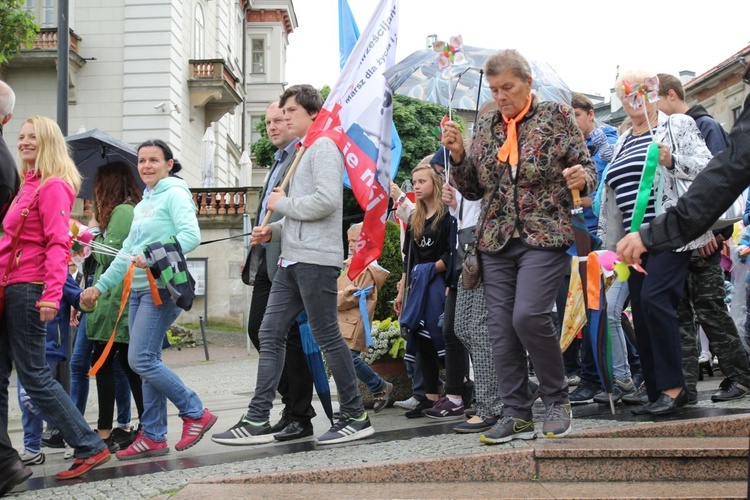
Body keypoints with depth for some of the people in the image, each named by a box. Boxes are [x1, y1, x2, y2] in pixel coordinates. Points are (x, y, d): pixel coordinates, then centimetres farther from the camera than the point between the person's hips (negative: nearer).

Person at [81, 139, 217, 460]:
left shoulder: (175, 194, -4)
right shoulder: (142, 204, 22)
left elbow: (191, 235, -19)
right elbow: (127, 252, 24)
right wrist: (101, 285, 21)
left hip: (162, 288, -9)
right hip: (138, 289, 9)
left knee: (141, 360, -14)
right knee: (148, 362, 6)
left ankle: (196, 414, -2)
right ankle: (153, 437, 10)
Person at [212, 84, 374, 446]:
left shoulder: (323, 147, -7)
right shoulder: (301, 153, 22)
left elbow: (327, 200, -22)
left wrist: (283, 204, -9)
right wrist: (273, 230, 10)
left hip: (316, 259, -10)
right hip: (292, 260, 10)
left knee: (328, 337, -4)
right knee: (270, 334, 5)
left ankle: (355, 417, 8)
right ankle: (257, 420, 6)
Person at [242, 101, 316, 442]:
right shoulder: (279, 160, 23)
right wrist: (254, 256, 18)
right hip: (267, 260, 10)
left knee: (291, 336, -5)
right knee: (258, 329, 10)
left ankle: (300, 417, 4)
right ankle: (292, 404, 20)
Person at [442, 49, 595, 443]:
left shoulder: (557, 116, 3)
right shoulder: (484, 127, 13)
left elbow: (587, 170, 5)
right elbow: (472, 189, 16)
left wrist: (582, 178, -18)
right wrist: (457, 155, -1)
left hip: (545, 236, -5)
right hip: (496, 241, 5)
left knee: (528, 315, -20)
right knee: (500, 329, 0)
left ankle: (557, 400, 0)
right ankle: (516, 414, 10)